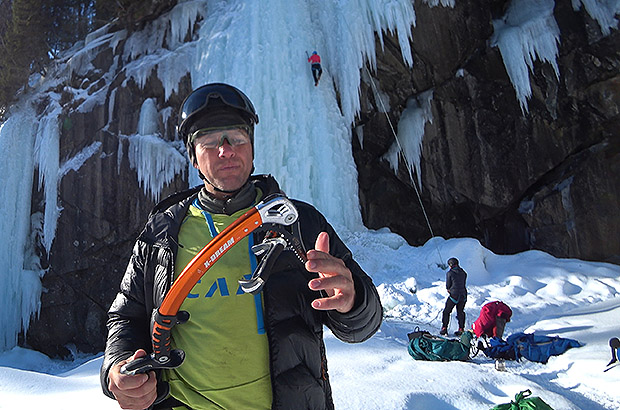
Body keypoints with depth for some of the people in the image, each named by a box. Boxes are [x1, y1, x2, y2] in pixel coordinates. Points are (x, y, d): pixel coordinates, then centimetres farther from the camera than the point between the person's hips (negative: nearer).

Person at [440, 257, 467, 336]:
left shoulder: (449, 273, -10)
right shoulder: (463, 273, 6)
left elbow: (447, 286, -5)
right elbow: (463, 284, 10)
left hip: (454, 295, -5)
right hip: (463, 295, 5)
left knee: (446, 311, 7)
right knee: (460, 312, 16)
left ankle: (444, 328, 5)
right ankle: (461, 330, 15)